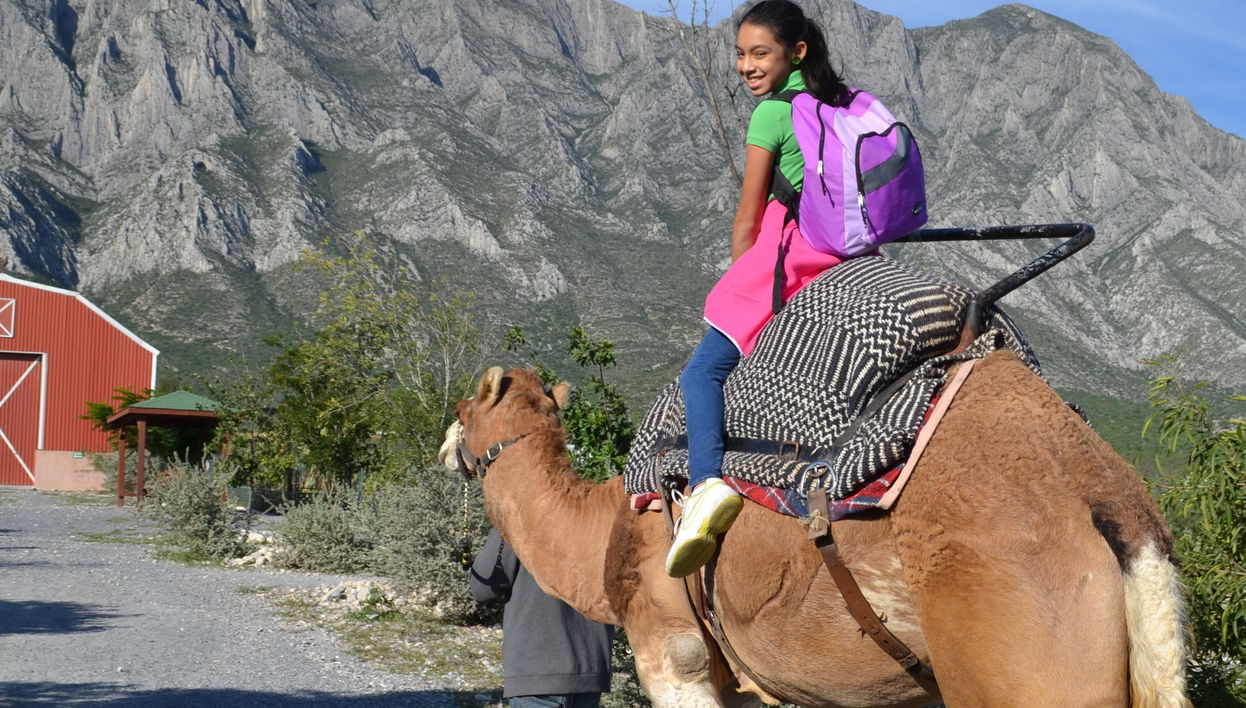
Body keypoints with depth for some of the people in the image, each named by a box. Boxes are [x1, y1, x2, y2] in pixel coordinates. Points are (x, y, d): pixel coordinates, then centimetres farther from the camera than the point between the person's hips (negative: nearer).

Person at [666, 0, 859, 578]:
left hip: (786, 258, -8)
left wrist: (739, 282, 12)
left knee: (702, 372, -12)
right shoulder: (844, 102, 16)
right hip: (850, 256, 8)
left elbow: (748, 219, -2)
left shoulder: (771, 113, -5)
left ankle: (707, 482, -34)